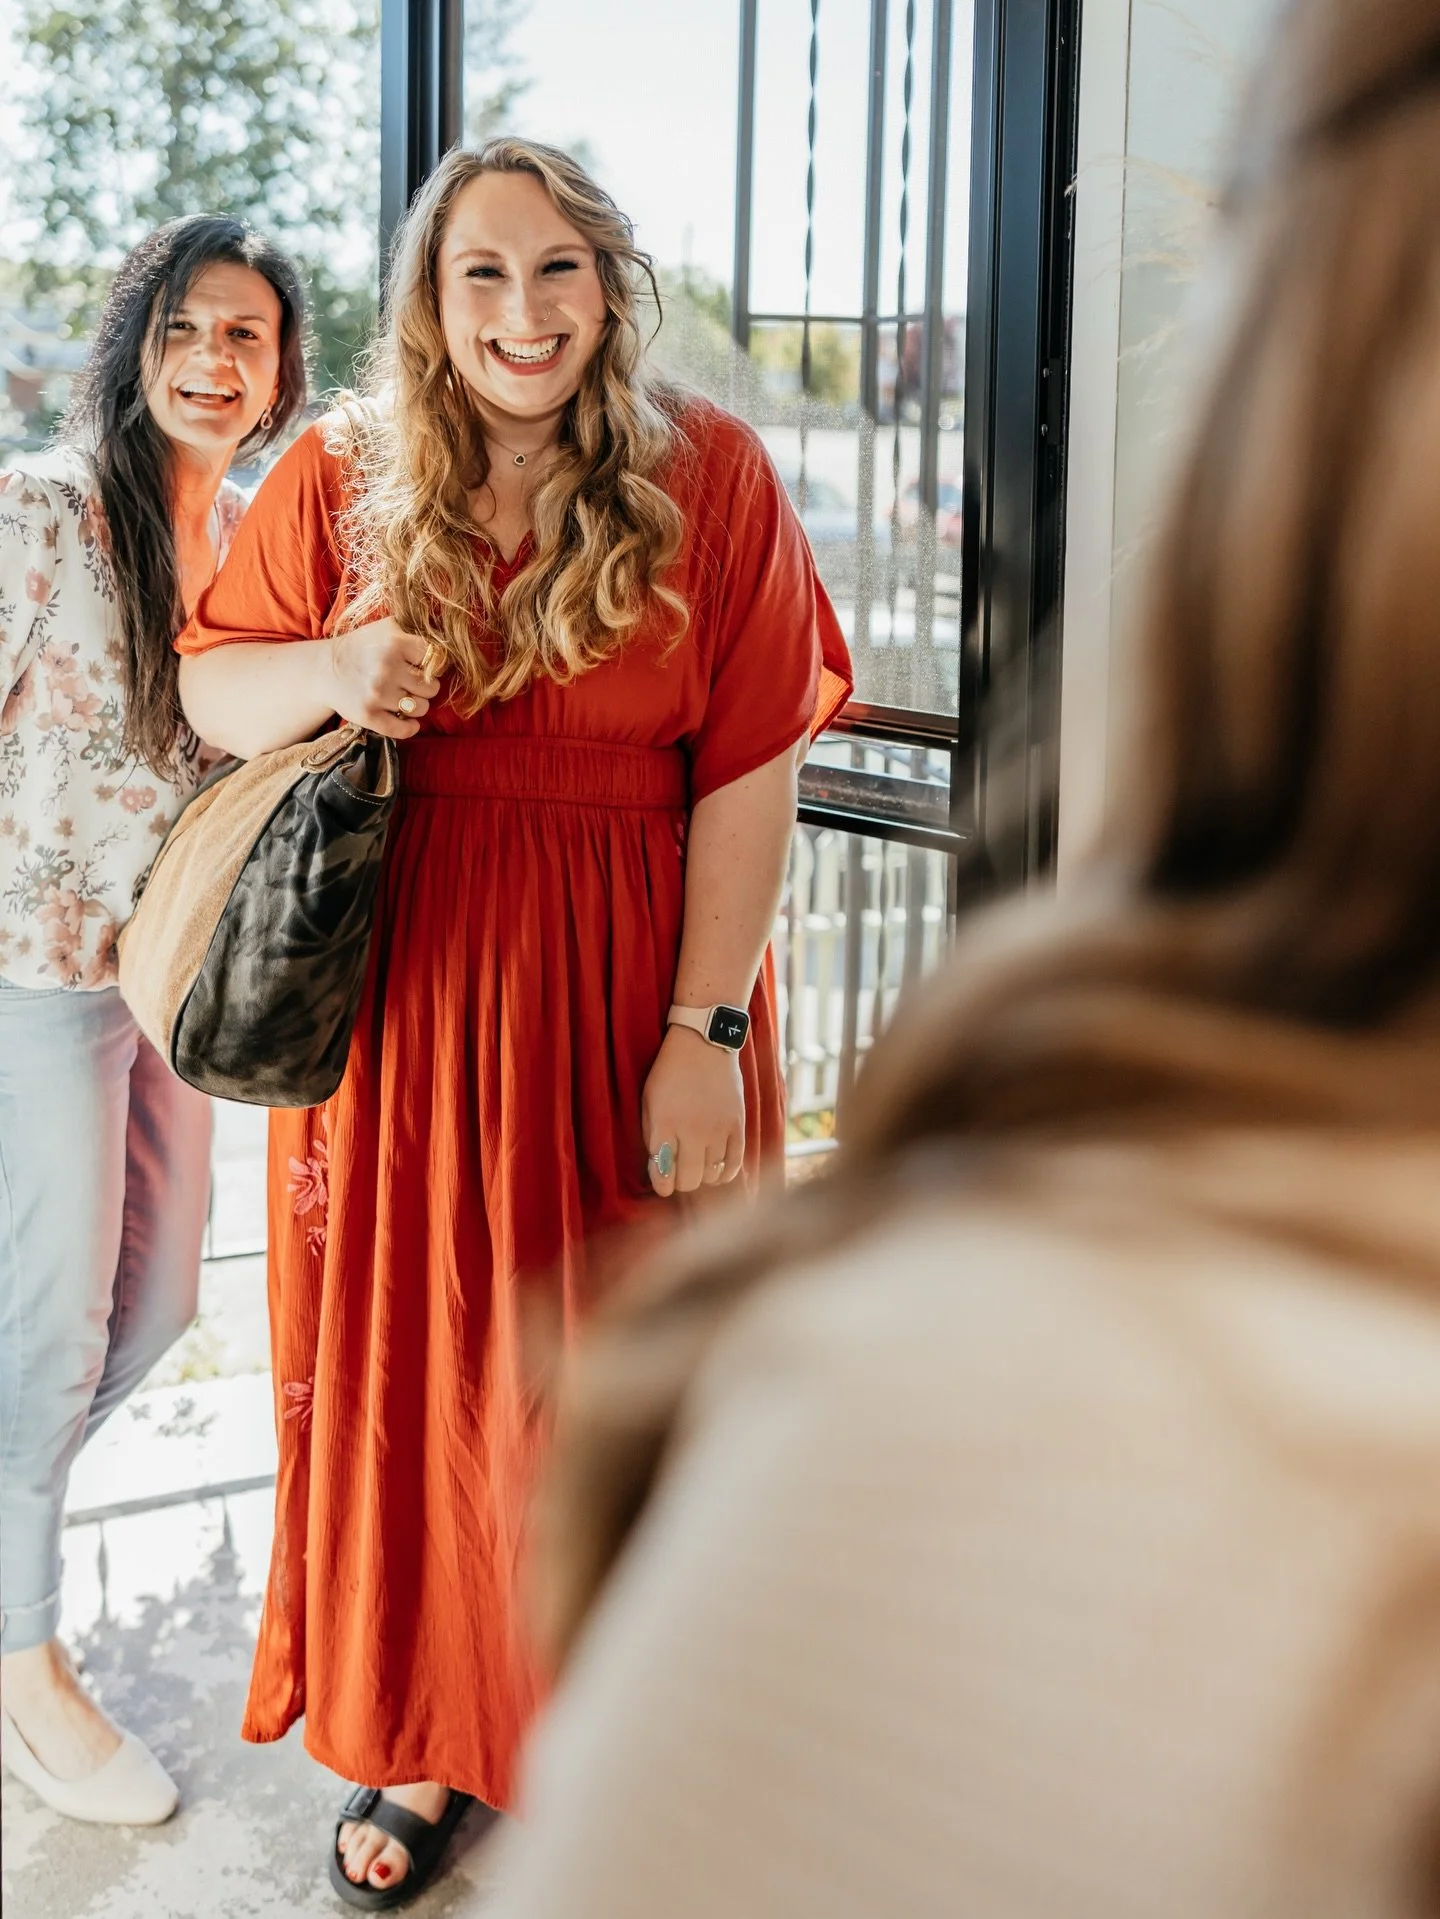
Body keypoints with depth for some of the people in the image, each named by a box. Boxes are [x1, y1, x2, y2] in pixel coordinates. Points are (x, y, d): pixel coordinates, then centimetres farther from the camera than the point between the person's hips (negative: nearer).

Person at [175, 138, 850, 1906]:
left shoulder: (710, 476, -4)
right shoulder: (339, 479, 3)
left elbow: (750, 768, -7)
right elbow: (205, 686, 10)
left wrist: (704, 1026, -12)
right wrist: (330, 674, -14)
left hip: (627, 992, -2)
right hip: (401, 986, 2)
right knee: (407, 1366, 10)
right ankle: (424, 1740, 28)